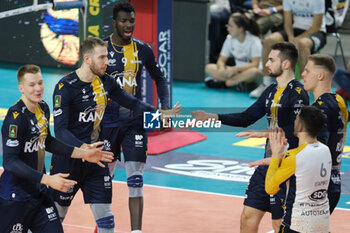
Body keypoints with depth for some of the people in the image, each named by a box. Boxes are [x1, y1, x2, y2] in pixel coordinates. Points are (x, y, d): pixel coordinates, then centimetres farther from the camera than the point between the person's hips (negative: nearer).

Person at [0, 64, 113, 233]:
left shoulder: (43, 108, 6)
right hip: (15, 198, -7)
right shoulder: (16, 117, -20)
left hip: (39, 192, 8)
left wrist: (84, 154, 18)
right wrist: (48, 179, -33)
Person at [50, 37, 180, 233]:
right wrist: (83, 148, -36)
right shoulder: (65, 87, -15)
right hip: (67, 160, -5)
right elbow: (60, 130, -21)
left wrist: (159, 113, 2)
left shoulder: (106, 82, 4)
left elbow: (132, 103, 17)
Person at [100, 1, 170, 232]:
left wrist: (165, 105, 5)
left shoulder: (143, 49, 3)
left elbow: (159, 78, 18)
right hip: (109, 120, -1)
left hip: (135, 121, 1)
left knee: (136, 181, -6)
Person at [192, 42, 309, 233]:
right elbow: (246, 118, 16)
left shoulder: (298, 95, -14)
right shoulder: (272, 91, 14)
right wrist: (213, 117, 8)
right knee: (248, 217, 11)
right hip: (267, 166, 9)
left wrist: (266, 133, -25)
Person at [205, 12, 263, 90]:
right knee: (209, 67, -12)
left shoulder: (254, 41, -14)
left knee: (255, 71, -41)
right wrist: (221, 68, -22)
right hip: (237, 72, 5)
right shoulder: (230, 39, 2)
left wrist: (234, 69, -31)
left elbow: (255, 64, -23)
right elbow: (221, 60, 3)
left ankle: (223, 83, -30)